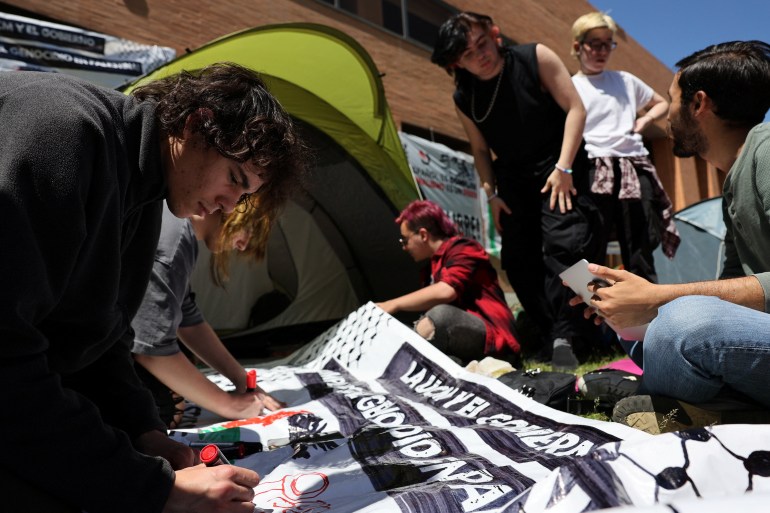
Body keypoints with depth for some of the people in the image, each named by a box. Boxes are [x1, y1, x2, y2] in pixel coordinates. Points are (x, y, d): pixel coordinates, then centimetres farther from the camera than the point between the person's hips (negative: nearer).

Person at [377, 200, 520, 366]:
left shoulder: (462, 250, -7)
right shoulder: (436, 262, 18)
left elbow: (445, 292, -24)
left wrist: (393, 305, -18)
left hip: (495, 342, -9)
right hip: (467, 338, 9)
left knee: (440, 314, -33)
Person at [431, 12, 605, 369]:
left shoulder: (536, 58, -13)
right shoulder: (464, 99, -4)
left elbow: (575, 109, -12)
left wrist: (563, 168, -19)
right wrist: (491, 193, 0)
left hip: (558, 169, -4)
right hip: (514, 179, 4)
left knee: (563, 243, -22)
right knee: (518, 259, -1)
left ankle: (563, 337, -16)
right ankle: (553, 336, 10)